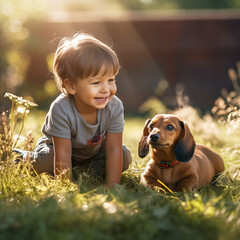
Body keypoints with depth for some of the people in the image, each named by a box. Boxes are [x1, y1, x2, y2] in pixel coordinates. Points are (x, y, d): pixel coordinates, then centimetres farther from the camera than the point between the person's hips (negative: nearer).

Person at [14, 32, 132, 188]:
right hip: (55, 145, -3)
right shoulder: (61, 109, -38)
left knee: (125, 156, -16)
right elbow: (63, 154, -35)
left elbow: (113, 149, -26)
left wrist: (112, 187, -32)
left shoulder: (114, 107, -29)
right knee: (45, 160, -32)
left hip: (95, 149, 3)